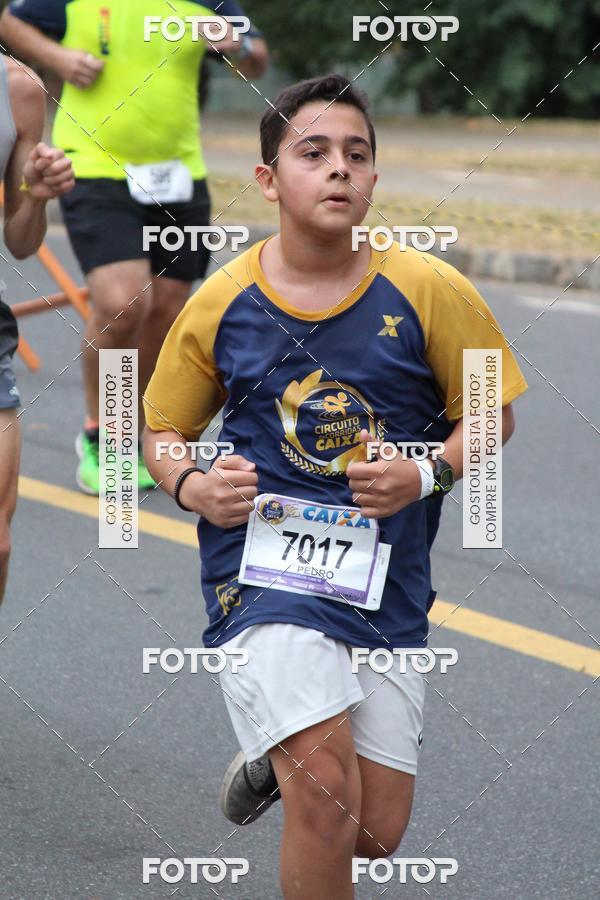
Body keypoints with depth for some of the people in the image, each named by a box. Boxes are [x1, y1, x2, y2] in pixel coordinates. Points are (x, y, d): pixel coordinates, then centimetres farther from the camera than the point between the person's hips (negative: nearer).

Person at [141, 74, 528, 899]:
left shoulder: (427, 292, -4)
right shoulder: (222, 303, -2)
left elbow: (490, 415, 6)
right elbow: (162, 430, 11)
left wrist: (427, 475, -13)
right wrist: (192, 486, -11)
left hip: (387, 584, 2)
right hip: (263, 572, -2)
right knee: (326, 798, -22)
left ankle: (279, 759, 39)